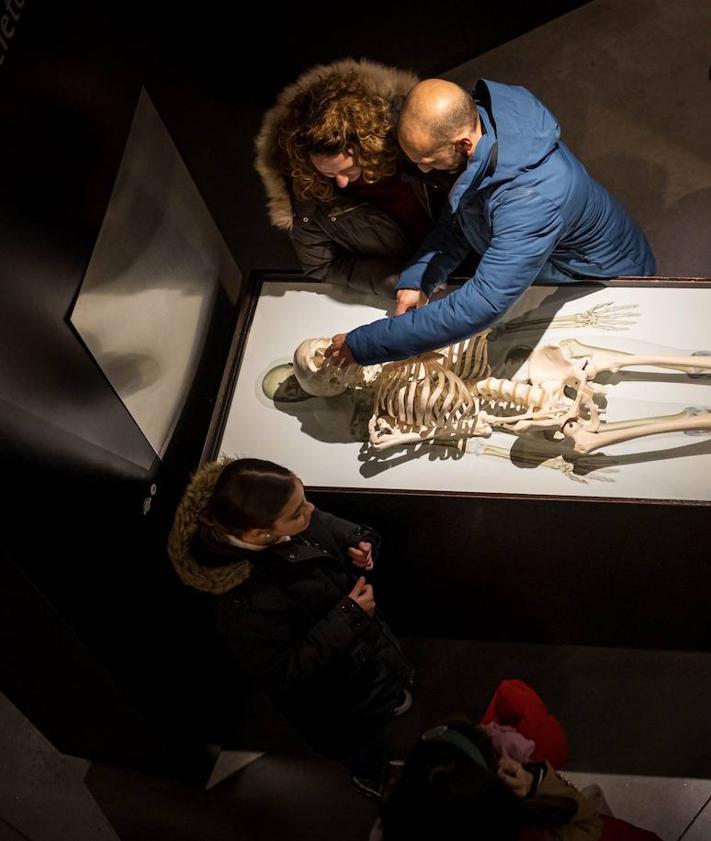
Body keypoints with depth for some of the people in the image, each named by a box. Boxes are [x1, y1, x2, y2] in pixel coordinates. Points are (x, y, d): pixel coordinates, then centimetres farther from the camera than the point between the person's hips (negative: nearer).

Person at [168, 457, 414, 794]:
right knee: (357, 738, 28)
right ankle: (371, 776, 61)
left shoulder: (300, 524, -27)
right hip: (332, 693, -5)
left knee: (390, 679, 37)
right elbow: (282, 672, -32)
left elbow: (345, 533, -6)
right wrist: (349, 616, -34)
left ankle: (389, 698, 72)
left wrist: (362, 546, -28)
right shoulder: (247, 606, -45)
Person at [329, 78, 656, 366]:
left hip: (610, 282, -6)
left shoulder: (534, 199, -48)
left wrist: (365, 345, -48)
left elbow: (480, 306, -51)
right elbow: (459, 215, -9)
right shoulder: (482, 110, -22)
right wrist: (416, 278, -24)